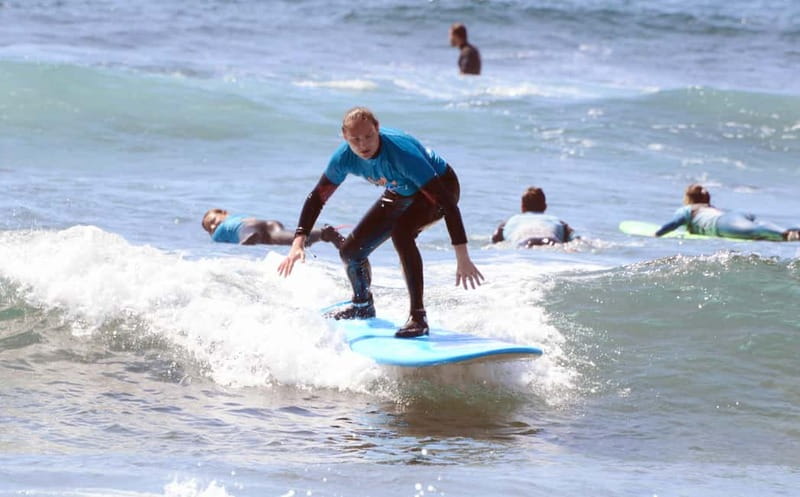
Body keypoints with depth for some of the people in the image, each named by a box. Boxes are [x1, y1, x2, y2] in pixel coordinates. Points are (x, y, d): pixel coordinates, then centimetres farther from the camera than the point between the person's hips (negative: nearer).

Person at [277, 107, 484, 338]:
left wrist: (462, 258, -44)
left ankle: (418, 316, -30)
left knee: (401, 230, -36)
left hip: (441, 186, -7)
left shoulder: (402, 152, -40)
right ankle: (363, 305, 35)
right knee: (350, 251, 3)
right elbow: (317, 197, -7)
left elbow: (447, 201, -41)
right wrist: (298, 243, -18)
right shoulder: (345, 157, -22)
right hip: (401, 193, 7)